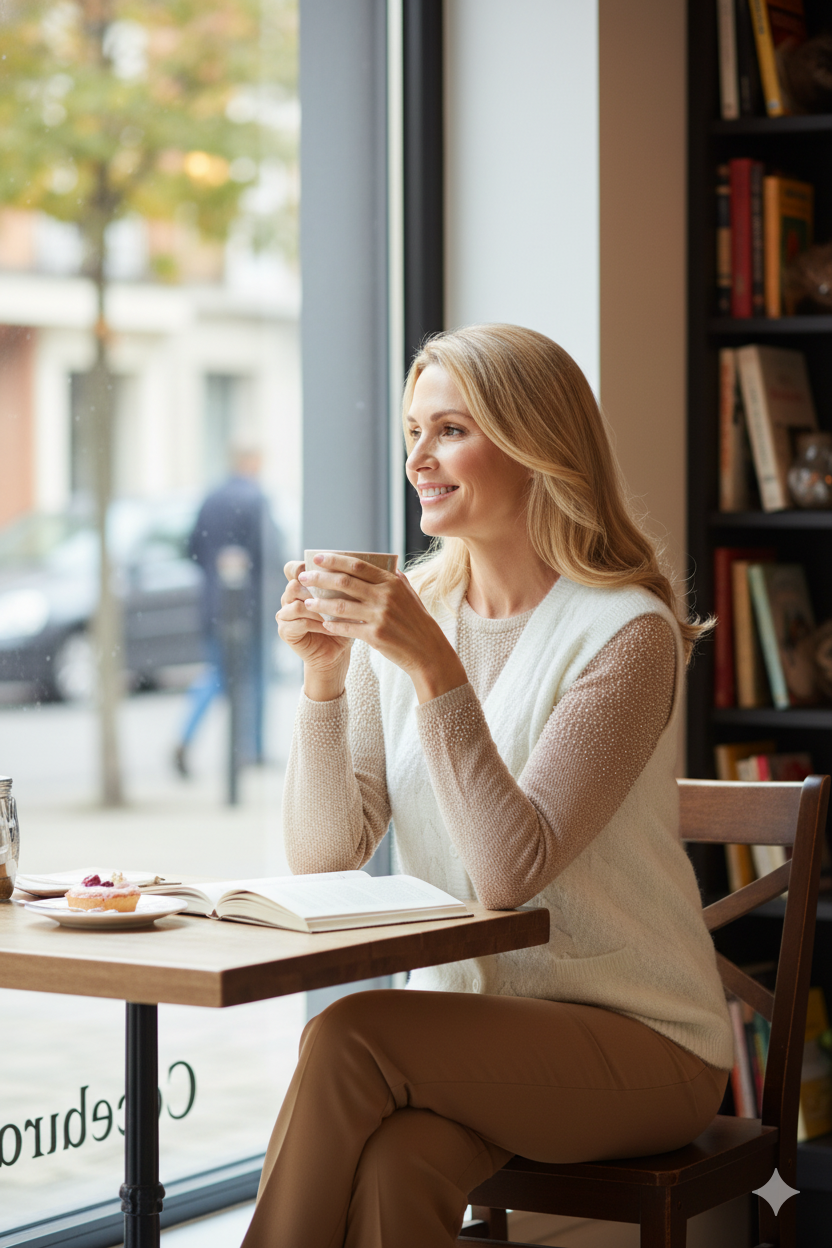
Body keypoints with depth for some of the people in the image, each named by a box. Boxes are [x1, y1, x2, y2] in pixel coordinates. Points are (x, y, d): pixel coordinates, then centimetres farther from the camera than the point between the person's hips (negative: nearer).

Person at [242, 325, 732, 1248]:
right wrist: (325, 674, -15)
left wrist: (434, 667, -29)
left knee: (348, 1036, -28)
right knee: (394, 1169, -30)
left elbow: (510, 870, -23)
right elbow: (322, 853, -1)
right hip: (465, 1018, 4)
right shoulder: (404, 615, 4)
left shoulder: (626, 633, -13)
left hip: (640, 1041, -4)